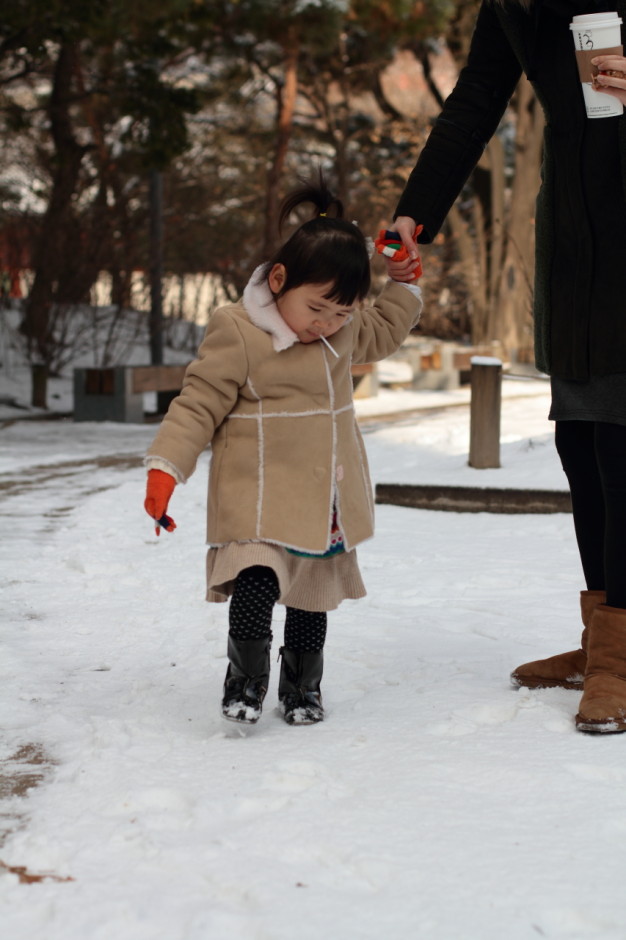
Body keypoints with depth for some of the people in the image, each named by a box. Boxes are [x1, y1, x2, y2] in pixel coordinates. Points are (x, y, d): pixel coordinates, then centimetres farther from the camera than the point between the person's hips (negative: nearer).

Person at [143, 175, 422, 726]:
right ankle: (246, 682, -4)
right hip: (261, 501, -6)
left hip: (326, 503, 6)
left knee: (314, 597, 14)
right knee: (256, 587, -21)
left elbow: (383, 334, 29)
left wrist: (403, 282, 17)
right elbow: (199, 405, -11)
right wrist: (165, 467, -17)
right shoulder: (236, 334, -14)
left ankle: (303, 686, 30)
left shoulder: (343, 330, 7)